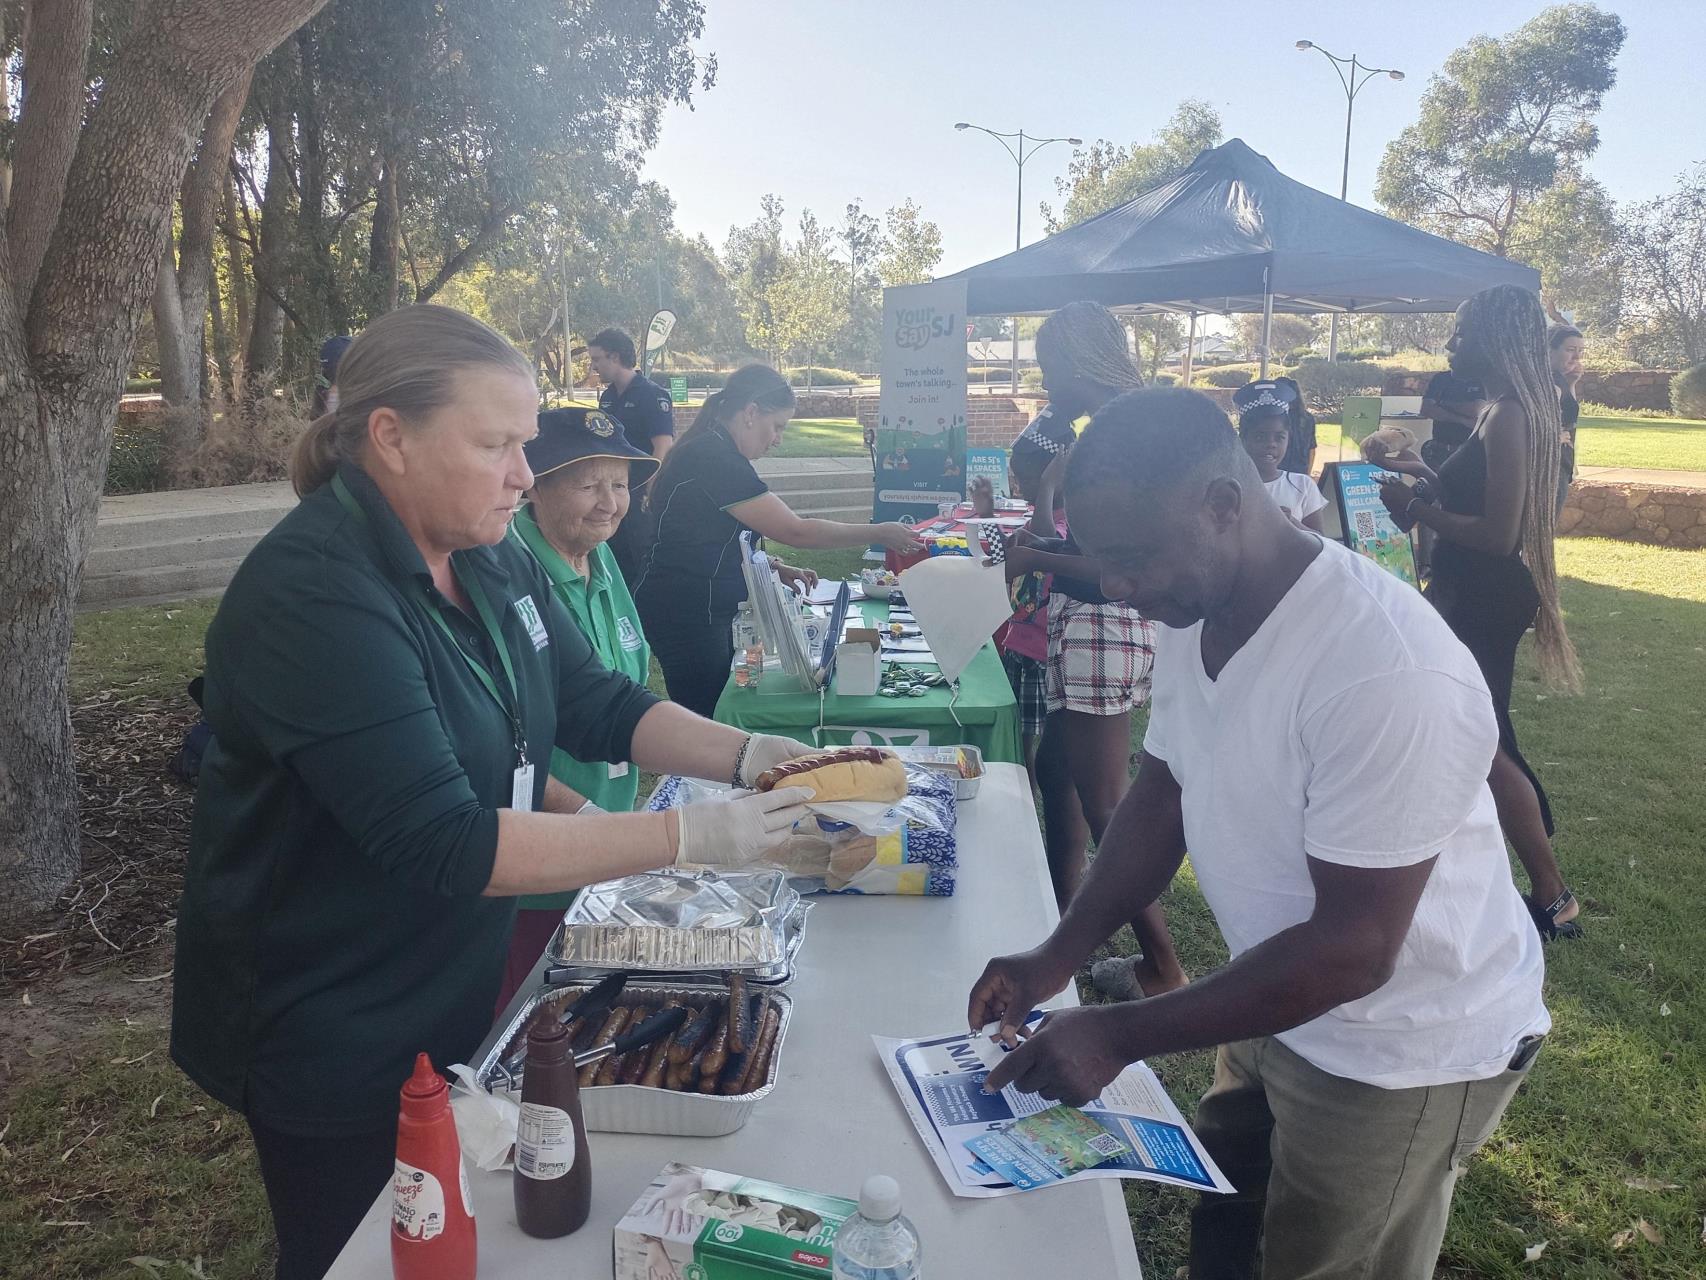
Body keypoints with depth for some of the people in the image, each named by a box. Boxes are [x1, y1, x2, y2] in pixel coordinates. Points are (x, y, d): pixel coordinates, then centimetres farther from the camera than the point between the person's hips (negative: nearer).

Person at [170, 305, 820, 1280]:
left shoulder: (492, 560, -1)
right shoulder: (313, 595, -28)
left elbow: (599, 706, 2)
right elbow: (443, 845, -33)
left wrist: (746, 755, -14)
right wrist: (688, 839, -32)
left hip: (456, 1004, 7)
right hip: (333, 1043, -7)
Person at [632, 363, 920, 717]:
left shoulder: (709, 451, 12)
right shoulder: (715, 459, -20)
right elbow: (795, 531, -21)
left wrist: (776, 570, 7)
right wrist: (879, 533, -13)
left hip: (709, 611, 10)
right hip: (685, 617, -10)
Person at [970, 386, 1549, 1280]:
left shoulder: (1389, 673, -34)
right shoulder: (1192, 613, -7)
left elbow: (1353, 948, -30)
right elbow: (1161, 797, 3)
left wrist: (1118, 1035, -26)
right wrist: (1055, 959, -6)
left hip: (1400, 1056, -7)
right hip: (1280, 995, 7)